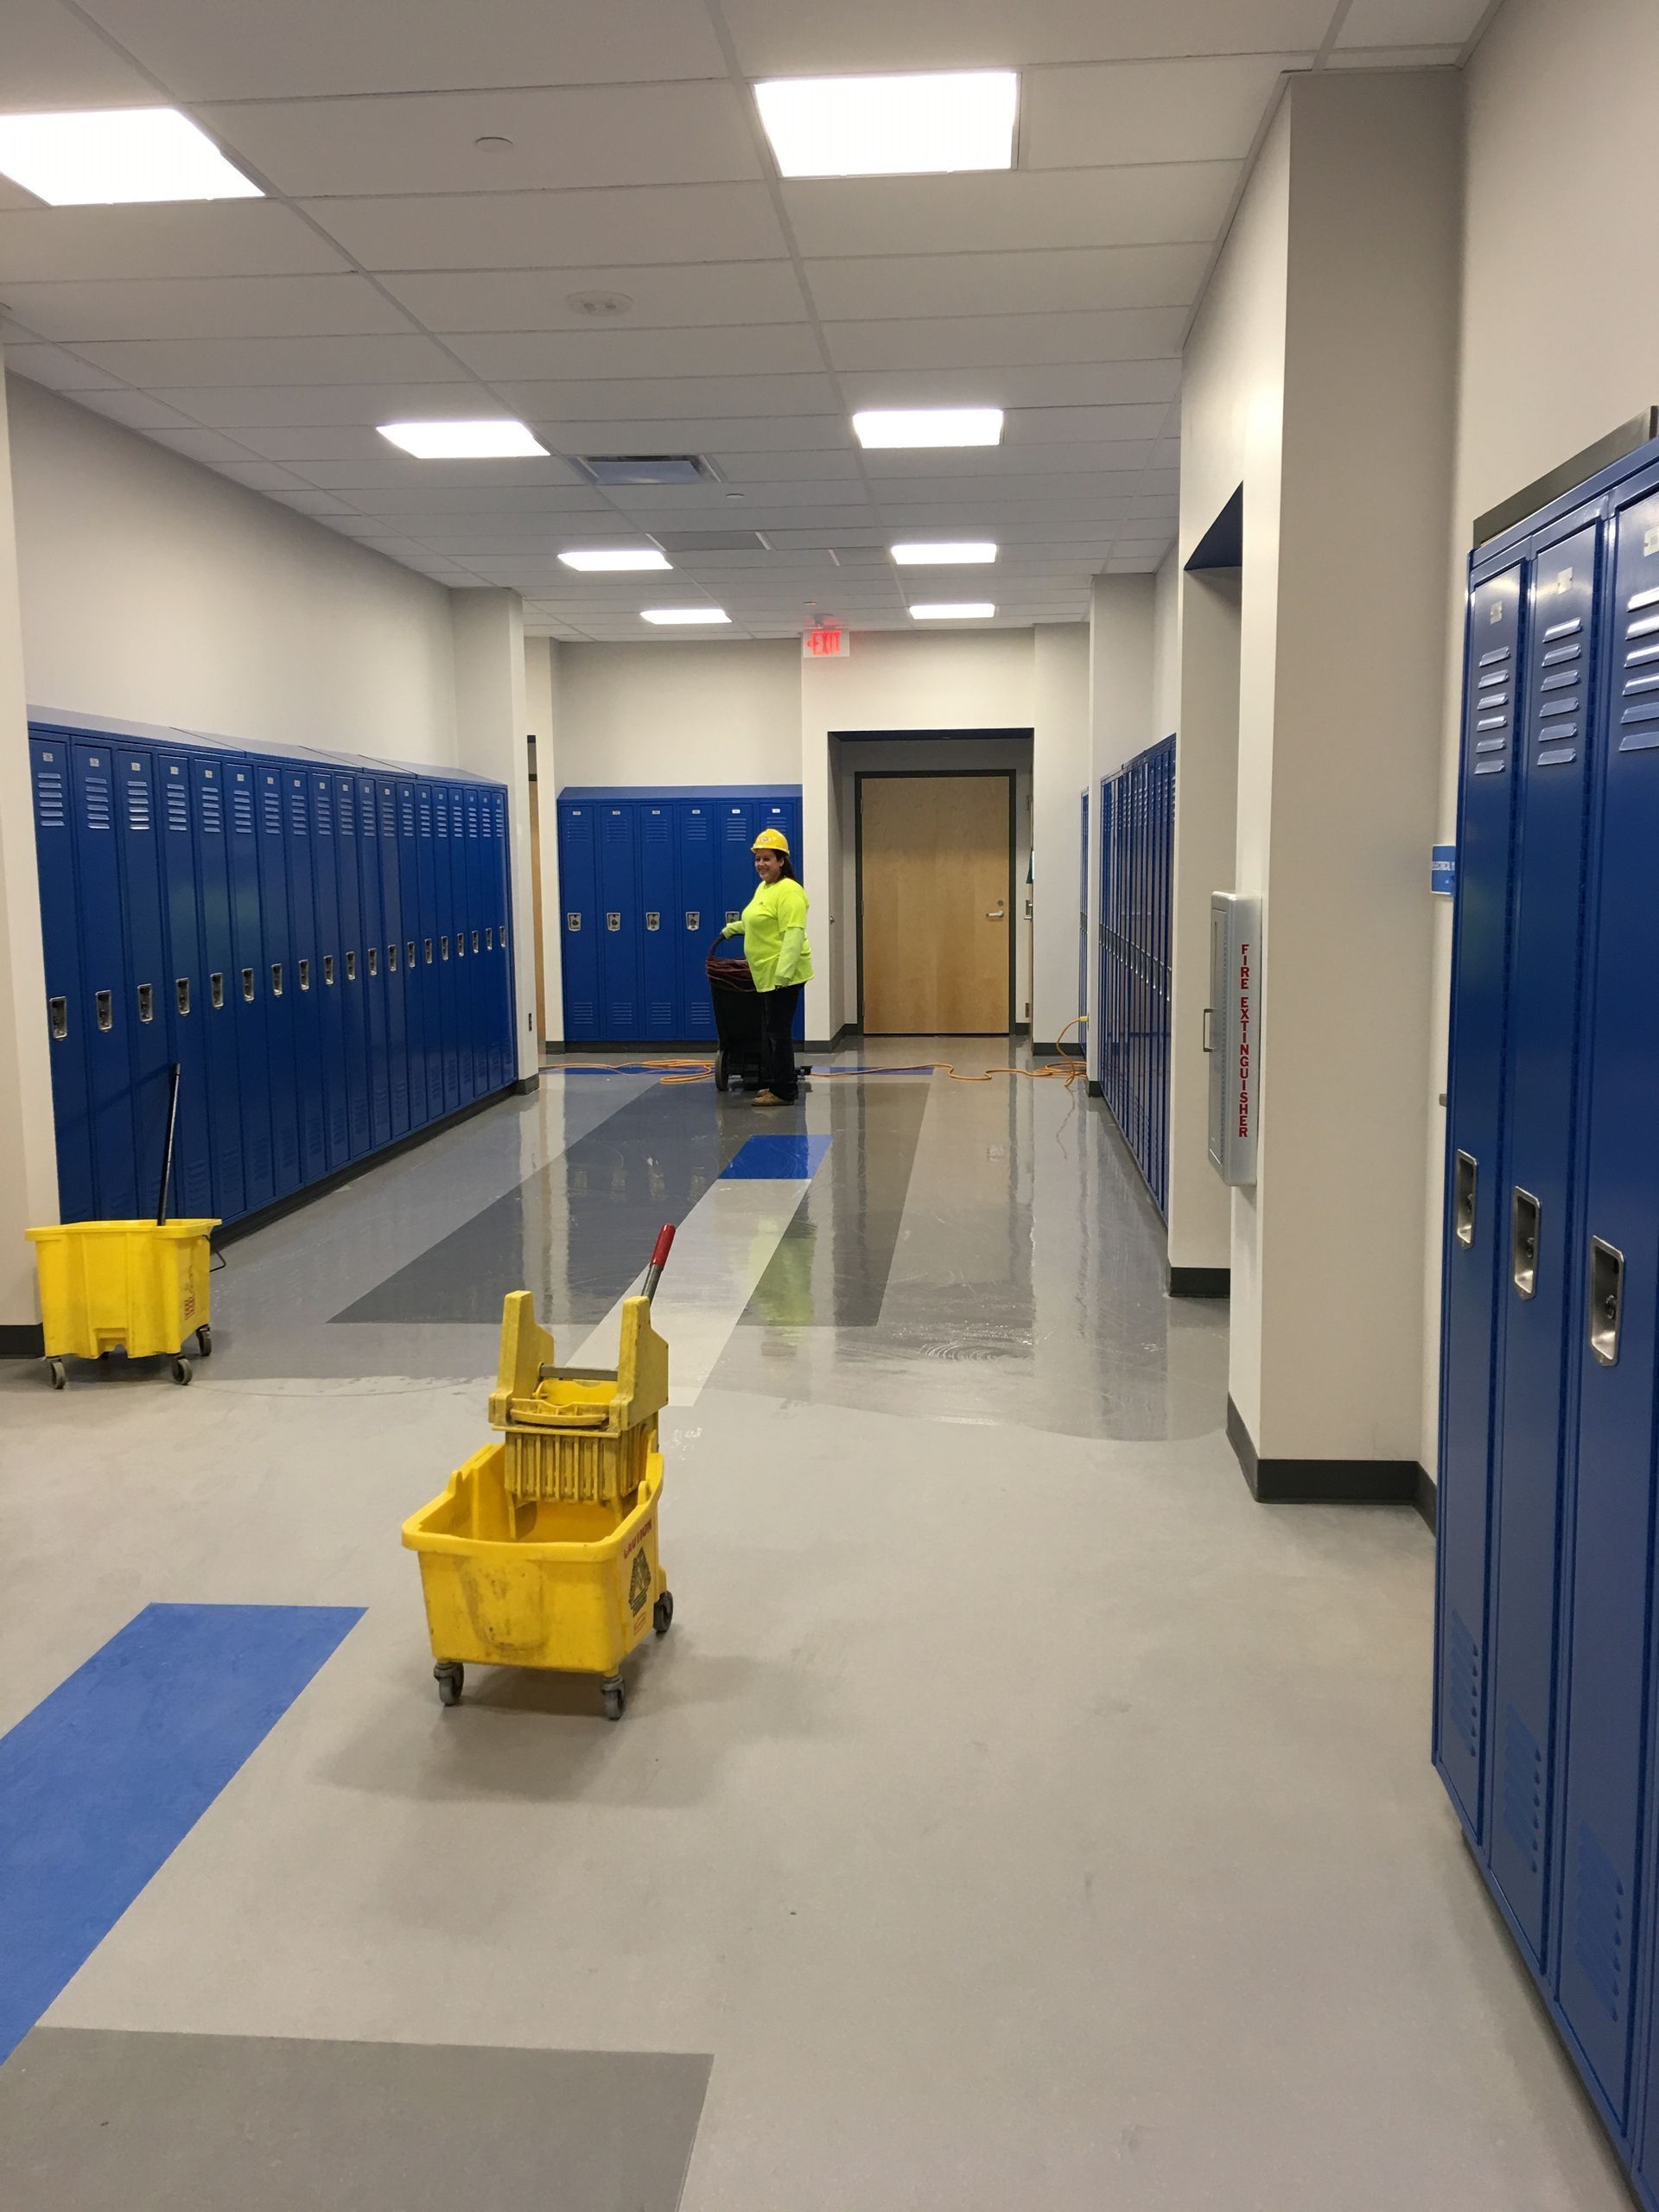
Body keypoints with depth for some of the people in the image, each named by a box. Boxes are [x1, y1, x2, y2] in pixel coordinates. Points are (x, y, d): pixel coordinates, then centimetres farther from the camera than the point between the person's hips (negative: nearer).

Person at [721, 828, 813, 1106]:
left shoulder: (788, 891, -15)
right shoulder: (763, 887, 15)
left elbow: (794, 934, -22)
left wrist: (783, 973, -27)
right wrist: (739, 927, 39)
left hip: (783, 976, -10)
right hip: (766, 975, 10)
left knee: (778, 1031, -5)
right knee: (769, 1031, 14)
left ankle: (783, 1092, 1)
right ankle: (772, 1084, 22)